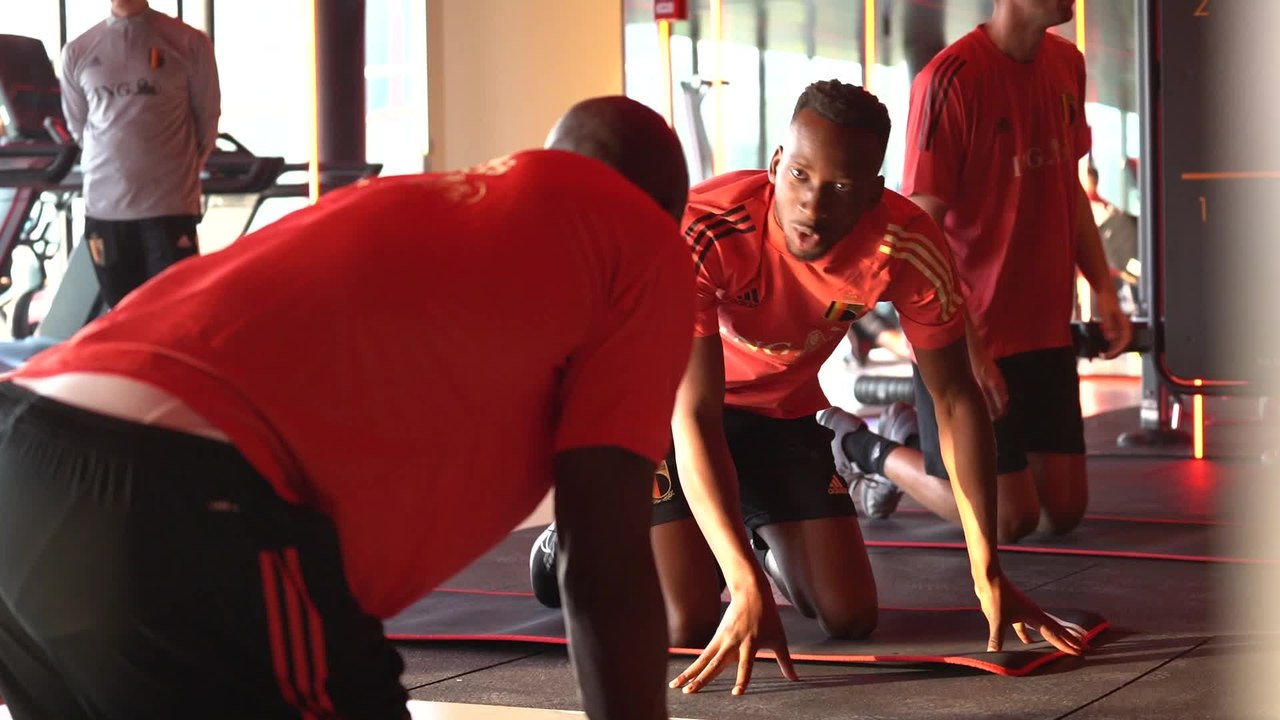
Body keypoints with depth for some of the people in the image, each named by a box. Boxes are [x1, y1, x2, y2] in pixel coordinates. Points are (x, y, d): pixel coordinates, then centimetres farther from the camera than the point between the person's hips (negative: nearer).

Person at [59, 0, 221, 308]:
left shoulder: (190, 43, -2)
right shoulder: (77, 52, 6)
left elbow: (207, 118, 7)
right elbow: (77, 127, 16)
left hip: (170, 205, -3)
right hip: (104, 206, 3)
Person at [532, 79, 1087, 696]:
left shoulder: (907, 247, -27)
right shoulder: (702, 234, -38)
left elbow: (954, 398, -16)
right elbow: (694, 418, -37)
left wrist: (987, 573, -20)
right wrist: (749, 589, -44)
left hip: (784, 408, 4)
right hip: (665, 399, -4)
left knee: (850, 617, -1)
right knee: (688, 626, -14)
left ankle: (765, 542, 32)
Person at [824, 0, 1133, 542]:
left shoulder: (1067, 65, 4)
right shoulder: (950, 78, -19)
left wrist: (1103, 288, 8)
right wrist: (964, 347, -21)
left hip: (1047, 330, 7)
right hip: (970, 337, -7)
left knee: (1065, 511, 10)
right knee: (1012, 520, -3)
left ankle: (921, 433, 29)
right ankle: (869, 449, 19)